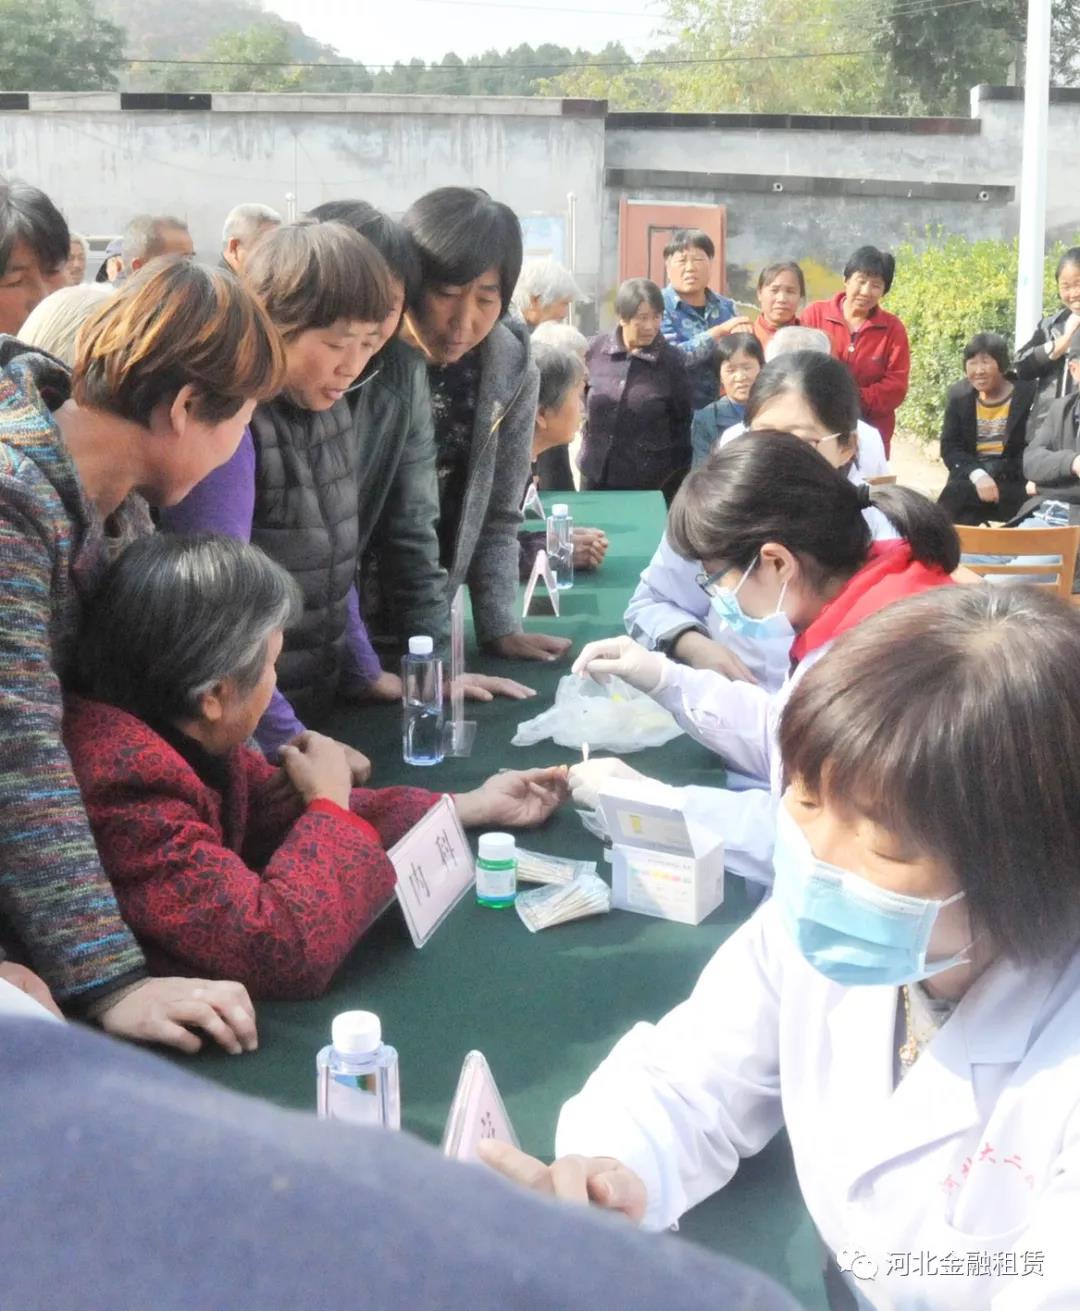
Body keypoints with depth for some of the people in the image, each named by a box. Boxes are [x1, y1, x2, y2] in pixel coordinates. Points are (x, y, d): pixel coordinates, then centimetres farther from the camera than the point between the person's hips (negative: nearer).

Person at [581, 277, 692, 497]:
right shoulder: (595, 349, -2)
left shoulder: (671, 361, -6)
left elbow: (682, 423, 0)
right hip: (596, 477, 2)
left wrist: (678, 483, 0)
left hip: (651, 484, -2)